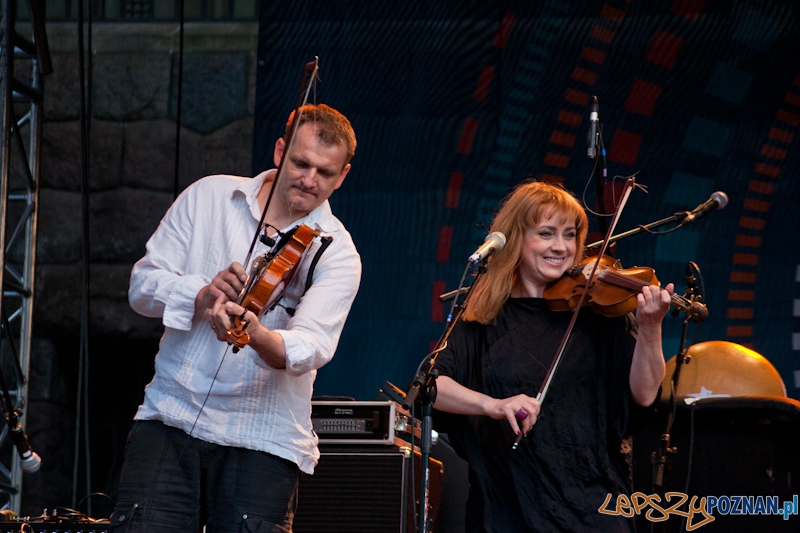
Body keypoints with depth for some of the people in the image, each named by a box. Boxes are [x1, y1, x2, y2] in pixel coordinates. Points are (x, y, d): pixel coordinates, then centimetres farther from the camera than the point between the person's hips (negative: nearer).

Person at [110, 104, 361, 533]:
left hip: (264, 438, -1)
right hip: (171, 417, 1)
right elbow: (143, 285, 4)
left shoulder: (336, 253, -1)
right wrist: (202, 295, -16)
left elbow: (311, 348, -16)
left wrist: (257, 335, -38)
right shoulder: (209, 197, 7)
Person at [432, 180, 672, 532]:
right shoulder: (483, 321, 6)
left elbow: (643, 394, -2)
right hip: (508, 502, 0)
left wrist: (650, 330, -19)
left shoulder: (600, 310, 5)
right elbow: (431, 384, -8)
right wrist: (491, 404, -25)